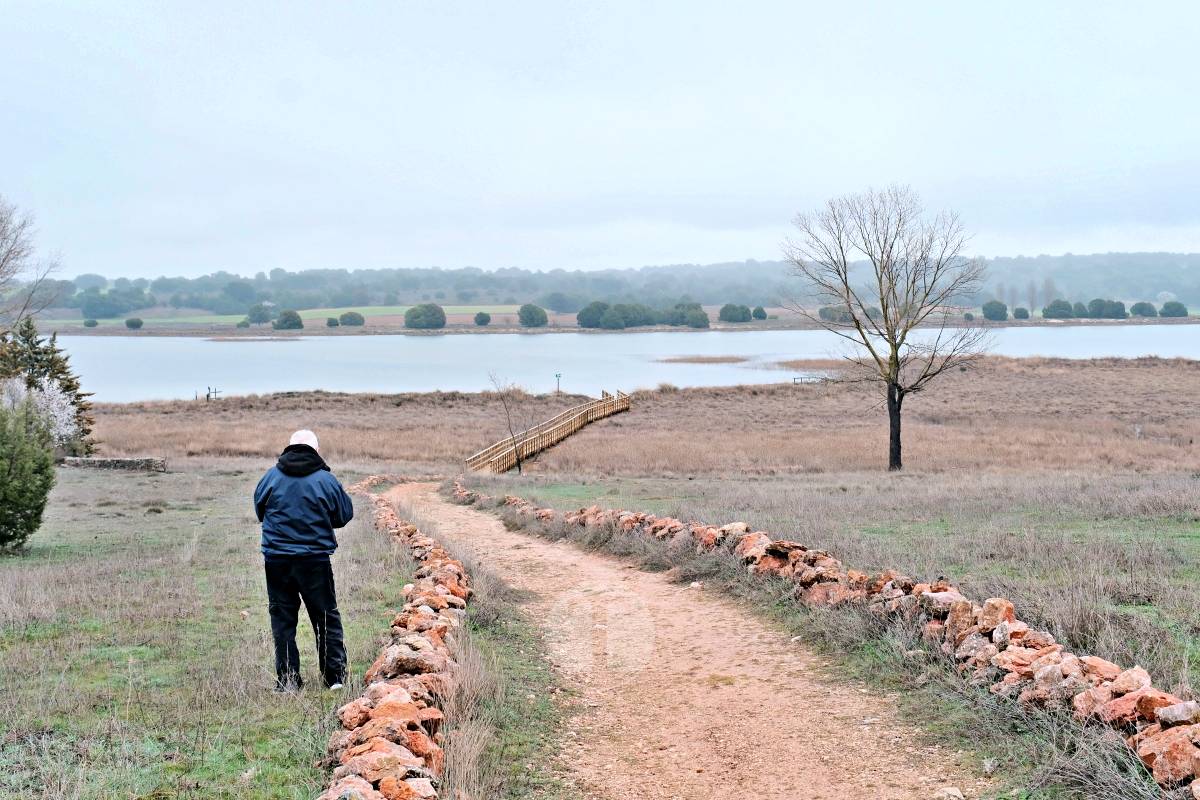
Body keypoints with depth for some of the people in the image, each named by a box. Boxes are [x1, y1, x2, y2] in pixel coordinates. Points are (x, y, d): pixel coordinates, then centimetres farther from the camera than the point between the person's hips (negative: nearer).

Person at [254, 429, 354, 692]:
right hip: (315, 559, -1)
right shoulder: (326, 480, -6)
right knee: (326, 617, 10)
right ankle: (335, 675, 11)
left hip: (276, 559, 1)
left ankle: (287, 681, 9)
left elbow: (260, 511, 12)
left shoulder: (271, 476, -1)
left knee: (283, 620, 9)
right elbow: (345, 514, 5)